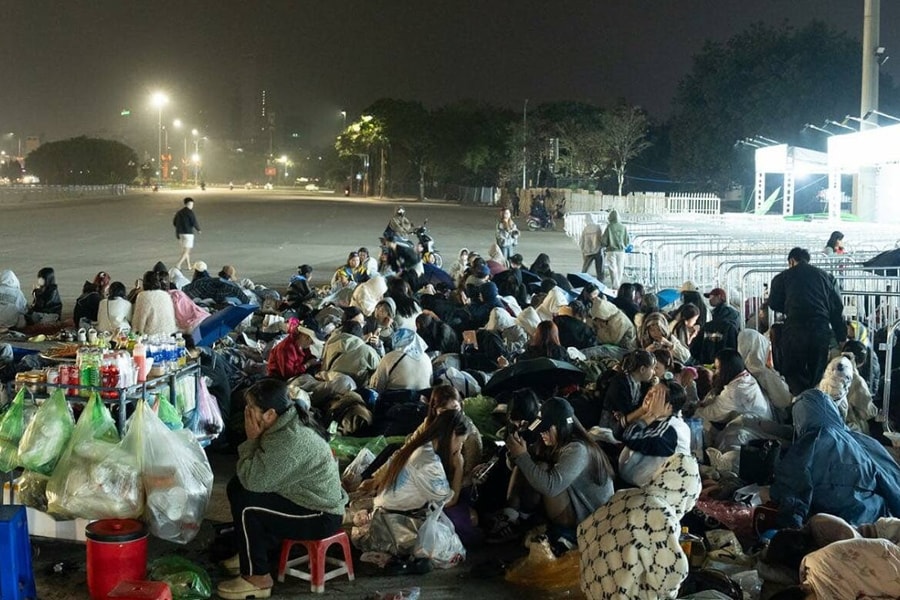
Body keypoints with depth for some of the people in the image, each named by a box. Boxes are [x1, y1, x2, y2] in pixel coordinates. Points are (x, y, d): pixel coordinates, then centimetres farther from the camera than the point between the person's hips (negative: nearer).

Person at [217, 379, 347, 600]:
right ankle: (254, 553, 23)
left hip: (321, 517, -10)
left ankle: (258, 578, -6)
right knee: (236, 486, 9)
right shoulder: (284, 425, 1)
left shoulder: (291, 440, -30)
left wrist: (251, 439, -20)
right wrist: (254, 440, -7)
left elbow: (254, 481, -28)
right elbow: (252, 478, 8)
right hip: (309, 500, 10)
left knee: (245, 504, -20)